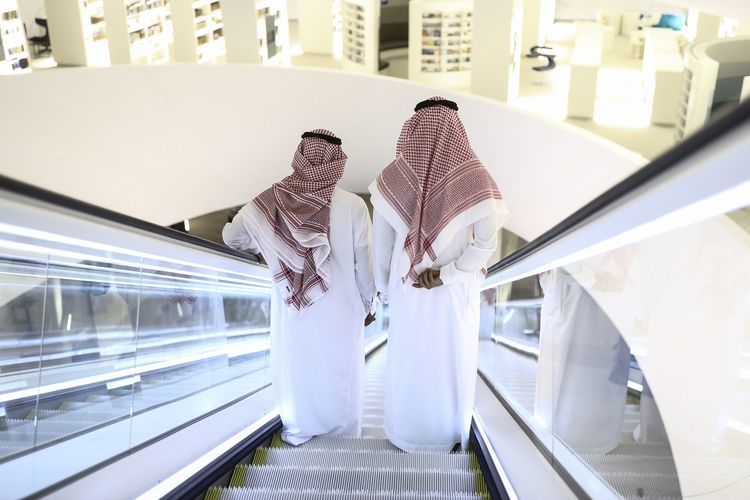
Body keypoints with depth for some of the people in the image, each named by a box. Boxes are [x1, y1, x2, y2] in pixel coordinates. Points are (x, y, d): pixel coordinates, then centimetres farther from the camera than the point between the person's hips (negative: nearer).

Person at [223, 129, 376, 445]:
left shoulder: (269, 203, -12)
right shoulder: (353, 206, -19)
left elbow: (231, 237, 4)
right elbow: (365, 266, -10)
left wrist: (262, 246, 23)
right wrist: (367, 305, 7)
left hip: (292, 313, 2)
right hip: (340, 315, -1)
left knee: (295, 371, 22)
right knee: (339, 377, 18)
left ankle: (298, 433, 41)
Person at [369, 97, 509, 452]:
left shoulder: (392, 178, -15)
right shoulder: (474, 178, -19)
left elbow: (382, 243, -6)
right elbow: (487, 243, -20)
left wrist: (383, 287, 6)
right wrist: (447, 275, -15)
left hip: (407, 291, 1)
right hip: (455, 293, -1)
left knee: (407, 361, 21)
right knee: (452, 362, 20)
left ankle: (406, 435, 40)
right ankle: (448, 436, 39)